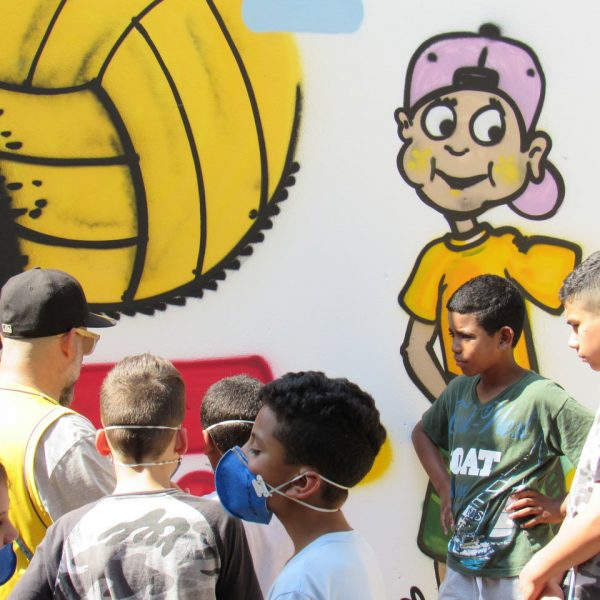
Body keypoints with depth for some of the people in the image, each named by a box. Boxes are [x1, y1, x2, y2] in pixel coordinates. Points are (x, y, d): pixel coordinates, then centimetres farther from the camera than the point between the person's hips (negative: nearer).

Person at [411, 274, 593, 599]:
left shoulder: (542, 399, -10)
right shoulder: (459, 391, 9)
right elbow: (422, 432, 29)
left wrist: (560, 508, -12)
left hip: (518, 573, -6)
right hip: (461, 569, 6)